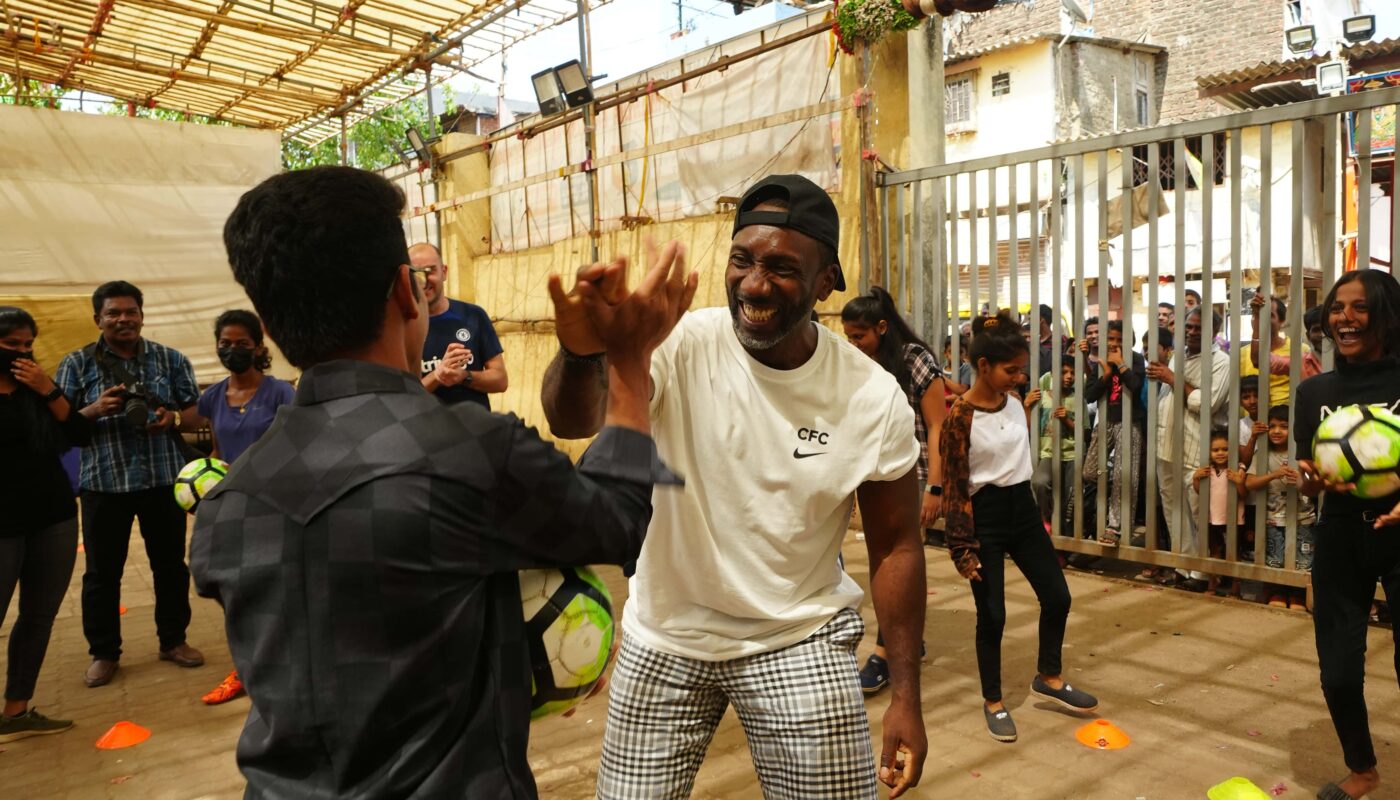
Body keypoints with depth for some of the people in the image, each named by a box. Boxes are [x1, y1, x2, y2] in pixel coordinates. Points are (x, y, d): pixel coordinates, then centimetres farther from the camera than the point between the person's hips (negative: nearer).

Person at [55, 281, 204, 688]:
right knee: (102, 571, 6)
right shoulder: (77, 363, 3)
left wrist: (174, 418, -17)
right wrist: (95, 410, -18)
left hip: (164, 478, 1)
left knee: (170, 563, 10)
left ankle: (173, 640, 25)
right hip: (104, 482, -1)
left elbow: (195, 410, 6)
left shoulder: (171, 360, 5)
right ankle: (103, 653, 19)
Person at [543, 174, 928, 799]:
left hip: (798, 641, 0)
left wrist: (905, 695, -3)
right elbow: (573, 423, -32)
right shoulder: (683, 344, -16)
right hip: (664, 637, 1)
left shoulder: (874, 398, -12)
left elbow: (895, 546, -3)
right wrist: (583, 354, -55)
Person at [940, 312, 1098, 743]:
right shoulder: (960, 417, -17)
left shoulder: (1015, 403, 2)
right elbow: (955, 487, -16)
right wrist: (963, 548, -17)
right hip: (985, 515, -7)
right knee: (992, 613, 1)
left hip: (1022, 507, 7)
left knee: (1057, 596, 12)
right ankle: (993, 701, 20)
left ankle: (1048, 678, 34)